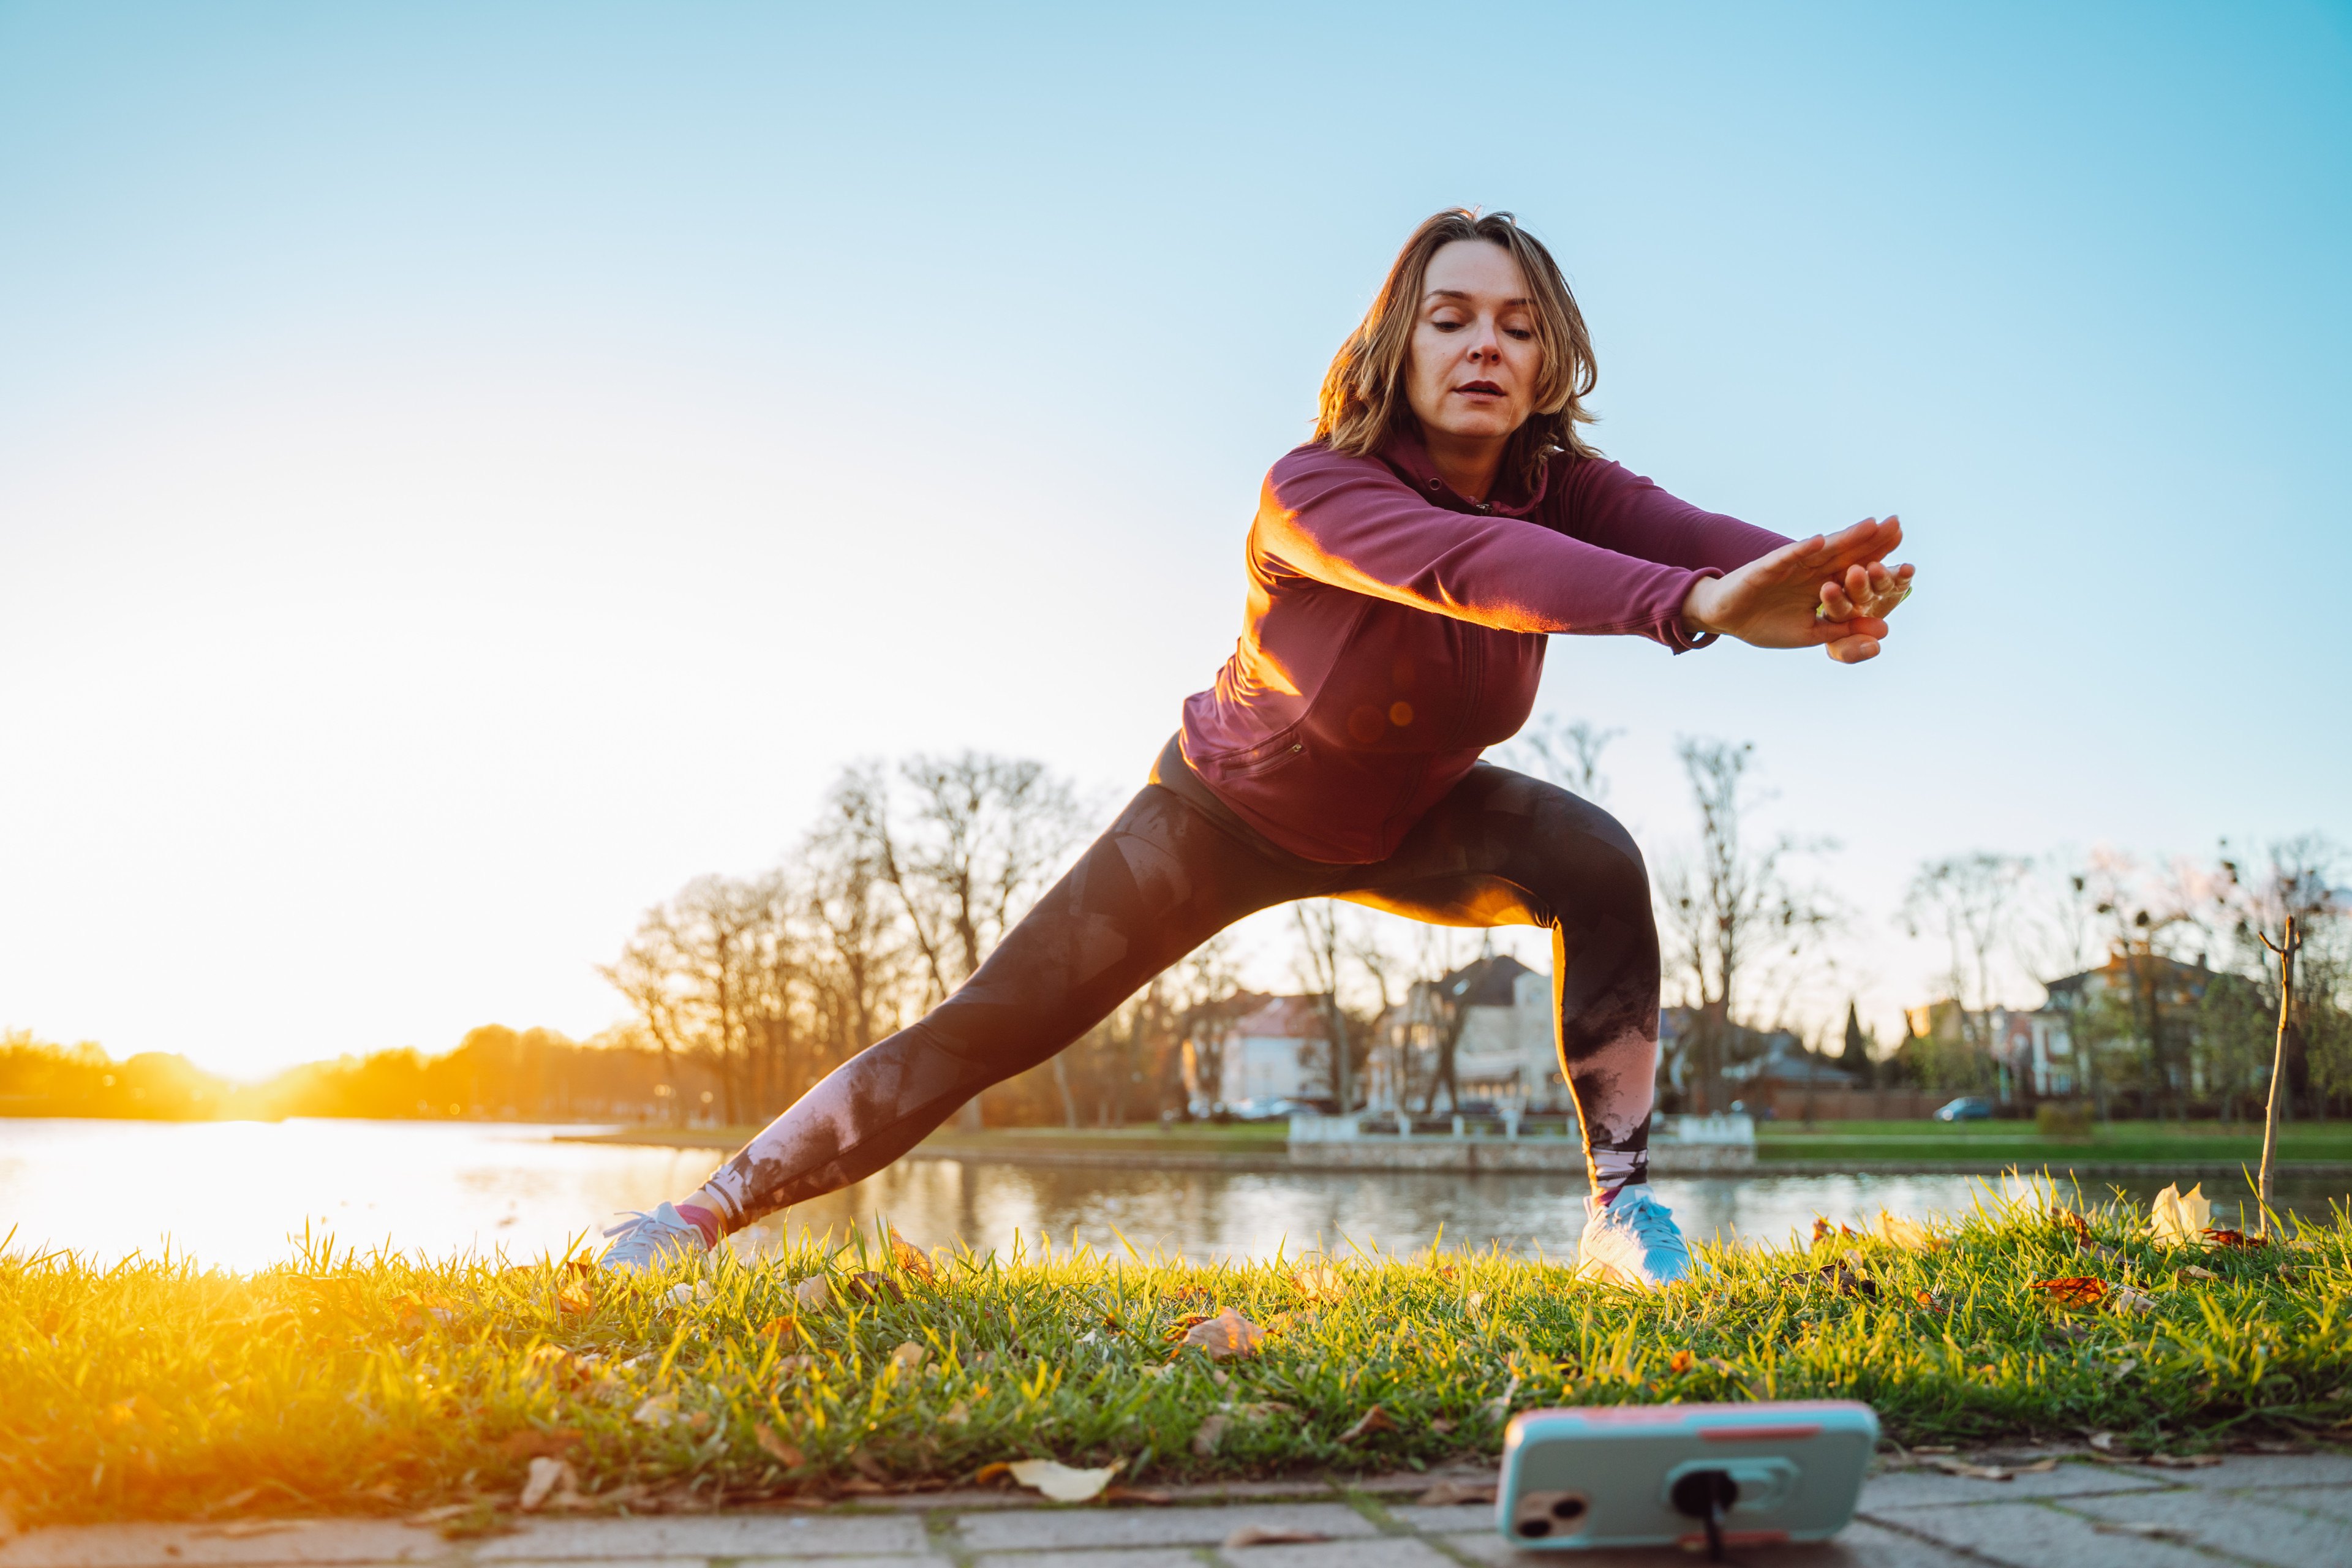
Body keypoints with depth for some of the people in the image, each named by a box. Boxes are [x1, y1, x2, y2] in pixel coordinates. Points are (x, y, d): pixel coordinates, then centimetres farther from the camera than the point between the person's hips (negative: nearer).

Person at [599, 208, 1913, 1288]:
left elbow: (1690, 533, -42)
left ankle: (1622, 1210, -13)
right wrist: (1693, 605, -72)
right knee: (988, 1030, -8)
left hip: (1412, 821, 3)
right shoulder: (1316, 493, -35)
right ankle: (710, 1213, 7)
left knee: (1599, 863, -26)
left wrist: (1830, 585, -65)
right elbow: (1458, 564, -56)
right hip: (1234, 812, -3)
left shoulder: (1561, 491, -22)